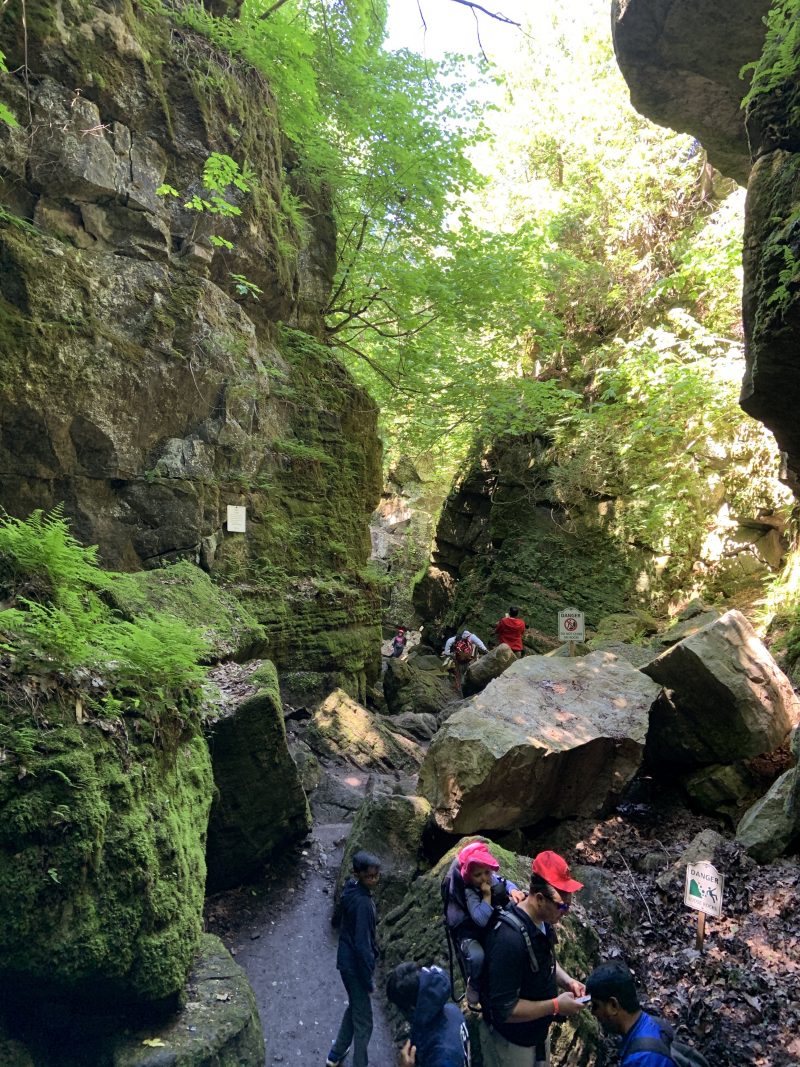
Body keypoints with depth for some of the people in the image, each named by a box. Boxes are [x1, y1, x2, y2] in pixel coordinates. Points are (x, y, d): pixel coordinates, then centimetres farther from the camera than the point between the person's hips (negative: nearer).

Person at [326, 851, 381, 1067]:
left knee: (355, 1007, 28)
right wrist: (368, 979, -17)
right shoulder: (362, 902, -30)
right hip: (355, 964, -9)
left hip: (347, 960, 9)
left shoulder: (352, 888, -2)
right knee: (363, 1022, 7)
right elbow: (362, 944, -27)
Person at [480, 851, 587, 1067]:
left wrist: (567, 981, -7)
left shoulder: (543, 921, -8)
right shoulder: (510, 938, -35)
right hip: (509, 1041, -7)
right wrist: (556, 1006, -25)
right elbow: (504, 1010, -31)